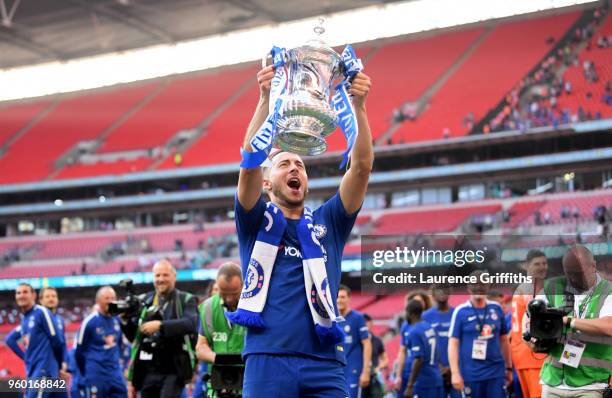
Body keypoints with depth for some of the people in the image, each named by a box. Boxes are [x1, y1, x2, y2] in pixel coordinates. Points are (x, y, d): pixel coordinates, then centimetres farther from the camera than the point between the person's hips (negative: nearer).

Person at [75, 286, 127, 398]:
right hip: (96, 375, -6)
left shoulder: (117, 320, 6)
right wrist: (87, 374, 6)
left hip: (115, 373, 6)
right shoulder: (89, 322, -10)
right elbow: (79, 351, -3)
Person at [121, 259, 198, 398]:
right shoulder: (145, 301, 13)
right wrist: (126, 320, -4)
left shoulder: (186, 300, 2)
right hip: (148, 371, 4)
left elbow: (191, 324, -18)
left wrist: (160, 325, -26)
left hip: (173, 371, -4)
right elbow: (134, 336, 16)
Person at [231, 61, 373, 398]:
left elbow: (361, 167, 7)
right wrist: (266, 100, -12)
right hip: (267, 360, -2)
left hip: (325, 363, 2)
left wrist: (359, 106, -5)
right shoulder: (256, 222, 14)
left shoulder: (328, 223, 19)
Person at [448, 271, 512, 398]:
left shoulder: (496, 309, 6)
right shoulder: (461, 312, -4)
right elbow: (453, 344, -6)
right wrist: (455, 373, -12)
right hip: (471, 374, -2)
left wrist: (509, 367, 17)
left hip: (496, 372, 2)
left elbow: (503, 340, 15)